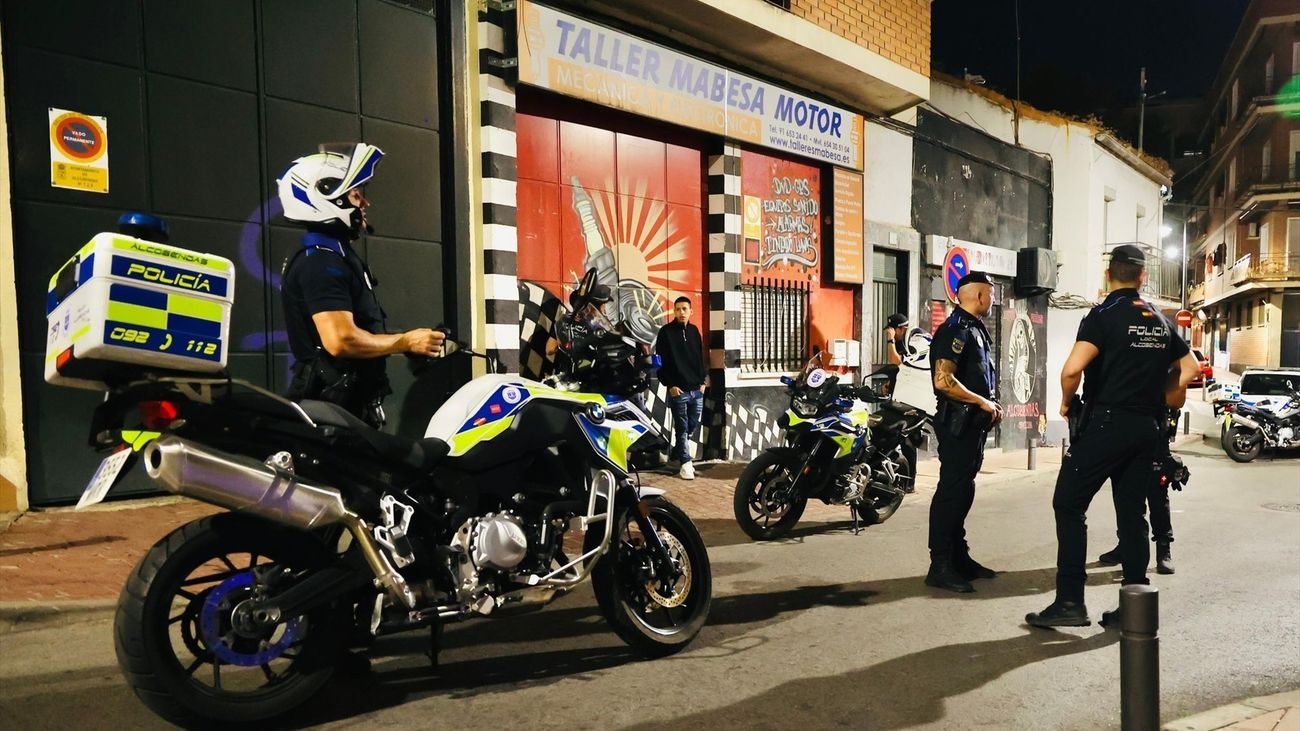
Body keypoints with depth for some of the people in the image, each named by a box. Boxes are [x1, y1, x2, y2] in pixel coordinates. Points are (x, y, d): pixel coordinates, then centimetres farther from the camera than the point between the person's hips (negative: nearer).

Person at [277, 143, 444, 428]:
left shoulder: (335, 258, 18)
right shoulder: (321, 263, -16)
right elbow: (340, 340, -27)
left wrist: (407, 343, 11)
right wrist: (407, 341, -16)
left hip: (350, 402, 10)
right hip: (332, 407, -10)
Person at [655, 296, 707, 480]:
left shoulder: (694, 331, 12)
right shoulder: (666, 332, -4)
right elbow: (660, 361, -7)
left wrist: (702, 381, 10)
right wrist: (670, 385, -11)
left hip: (697, 389, 5)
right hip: (678, 390, -5)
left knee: (693, 425, 11)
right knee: (682, 427, 1)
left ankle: (677, 454, 29)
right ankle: (685, 462, 9)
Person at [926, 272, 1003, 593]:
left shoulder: (974, 329, 18)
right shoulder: (955, 330, -15)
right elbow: (944, 380, -25)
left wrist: (990, 405, 11)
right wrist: (984, 403, -16)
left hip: (974, 422, 10)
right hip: (957, 422, -10)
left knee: (963, 490, 14)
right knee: (951, 491, -8)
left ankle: (960, 558, 23)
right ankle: (940, 566, -4)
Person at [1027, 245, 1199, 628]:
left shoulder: (1104, 315, -9)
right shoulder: (1160, 320, 13)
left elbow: (1072, 369, -23)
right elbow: (1191, 367, 20)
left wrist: (1067, 402, -6)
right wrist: (1157, 401, 19)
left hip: (1107, 423, -7)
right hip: (1148, 428, 7)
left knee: (1069, 505, -1)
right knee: (1132, 512, 11)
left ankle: (1070, 601, -3)